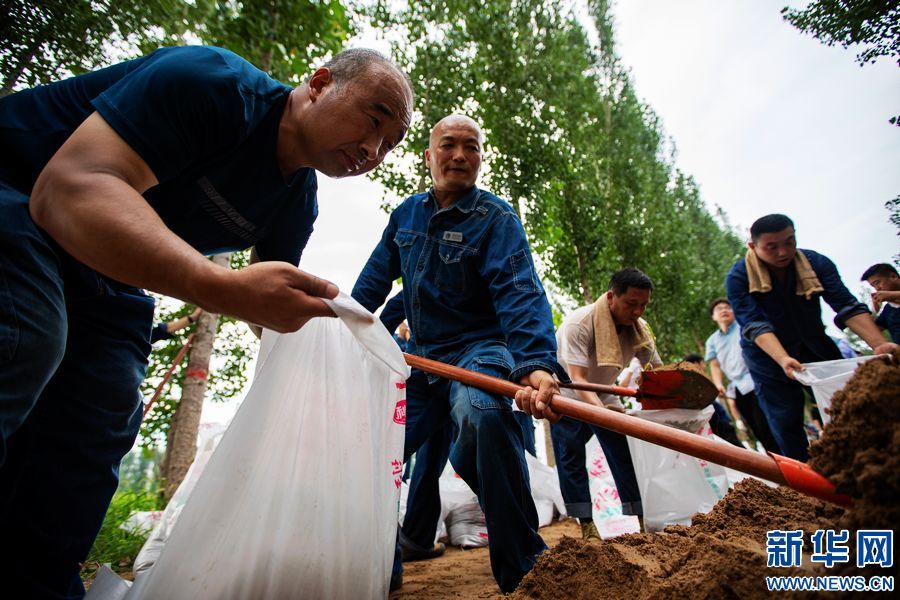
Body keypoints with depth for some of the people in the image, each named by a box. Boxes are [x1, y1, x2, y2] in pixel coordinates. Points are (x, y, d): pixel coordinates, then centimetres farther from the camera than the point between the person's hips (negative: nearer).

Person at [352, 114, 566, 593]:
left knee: (479, 414, -40)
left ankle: (521, 571, -20)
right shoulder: (405, 214, 8)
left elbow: (520, 294, -26)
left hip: (478, 348, -6)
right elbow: (374, 281, 15)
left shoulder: (496, 218, -11)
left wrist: (536, 362, -42)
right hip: (421, 355, 7)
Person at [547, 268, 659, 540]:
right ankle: (587, 525, 5)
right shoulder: (579, 323, -33)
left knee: (624, 455, -1)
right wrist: (600, 409, -58)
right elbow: (577, 378, -41)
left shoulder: (638, 328, -14)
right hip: (568, 397, -4)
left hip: (604, 396, 5)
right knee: (571, 460, -4)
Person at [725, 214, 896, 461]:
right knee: (787, 426, 0)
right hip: (769, 357, -3)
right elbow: (754, 325, -27)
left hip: (816, 348, 3)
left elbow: (848, 306, -16)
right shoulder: (738, 277, -19)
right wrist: (783, 360, -43)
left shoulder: (816, 263, -10)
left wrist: (879, 345, -32)